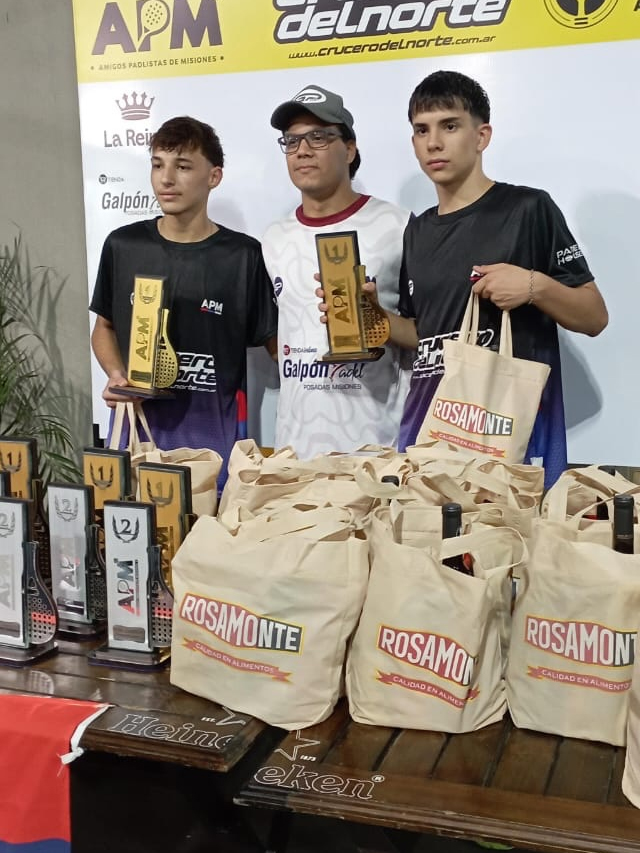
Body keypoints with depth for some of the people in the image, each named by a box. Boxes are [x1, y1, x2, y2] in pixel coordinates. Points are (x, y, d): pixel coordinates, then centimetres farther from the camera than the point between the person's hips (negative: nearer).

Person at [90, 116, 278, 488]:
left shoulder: (243, 255, -5)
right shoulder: (123, 245, 3)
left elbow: (276, 342, 0)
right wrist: (115, 373, -3)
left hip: (212, 430, -2)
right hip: (135, 422, 3)